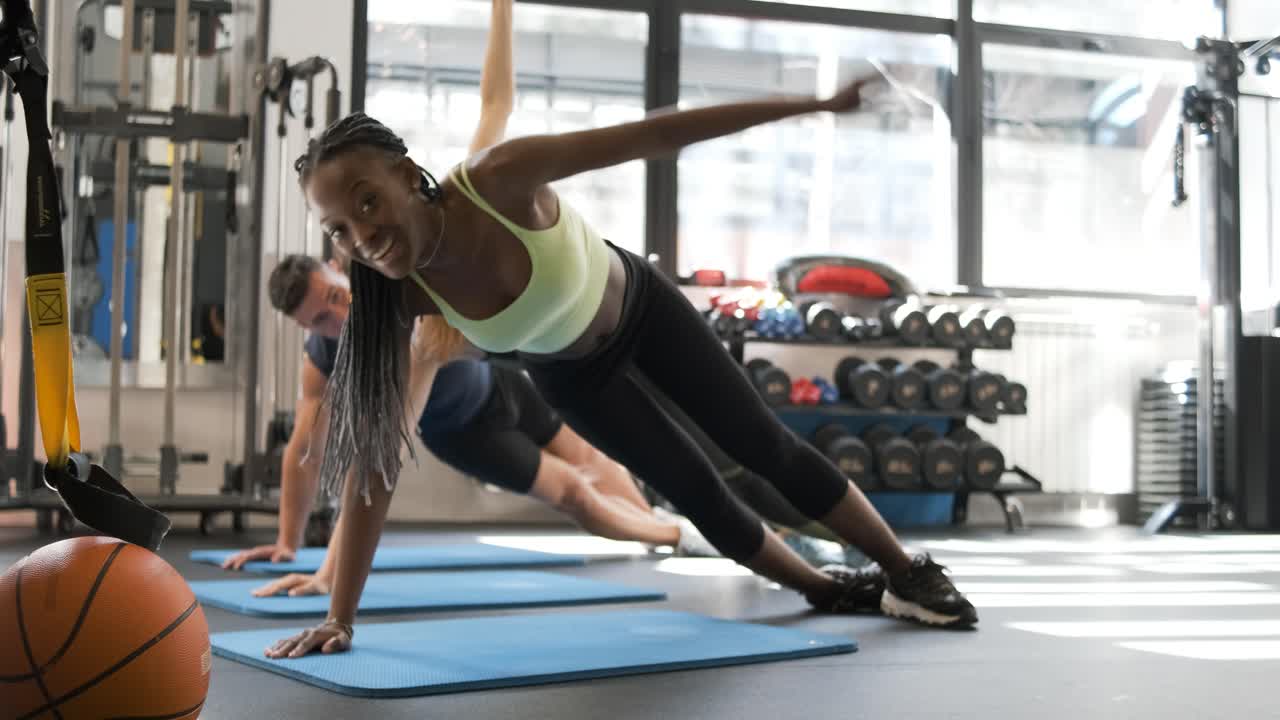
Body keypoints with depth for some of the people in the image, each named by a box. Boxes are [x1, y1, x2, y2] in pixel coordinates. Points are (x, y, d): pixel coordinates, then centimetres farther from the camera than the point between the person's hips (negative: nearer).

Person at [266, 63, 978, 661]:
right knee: (702, 498, 9)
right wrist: (341, 617, -34)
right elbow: (375, 454, -31)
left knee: (771, 449, 7)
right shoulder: (398, 298, -33)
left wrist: (812, 103, -31)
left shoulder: (499, 179, -40)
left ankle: (911, 573, 26)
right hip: (571, 373, 2)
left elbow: (656, 134, -34)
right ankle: (830, 588, 35)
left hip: (640, 307, -1)